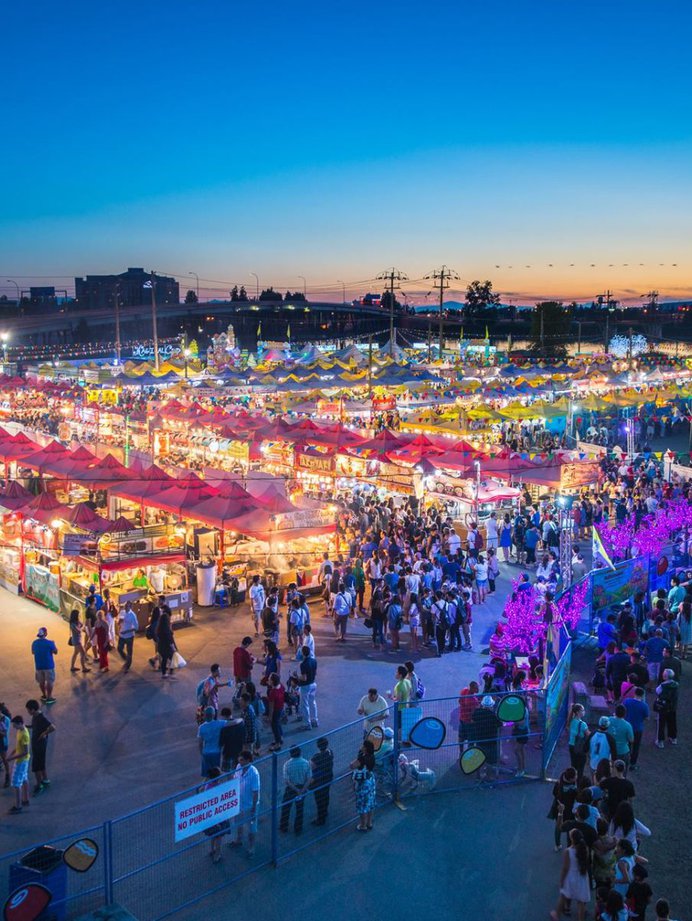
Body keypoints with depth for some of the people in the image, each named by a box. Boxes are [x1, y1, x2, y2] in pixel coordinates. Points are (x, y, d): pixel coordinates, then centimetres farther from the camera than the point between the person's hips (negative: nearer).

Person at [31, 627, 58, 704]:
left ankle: (44, 695, 32)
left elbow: (33, 652, 11)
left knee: (41, 681, 19)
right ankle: (49, 697, 10)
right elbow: (55, 652, -10)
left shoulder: (34, 643, -4)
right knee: (50, 681, 7)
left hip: (38, 665, 5)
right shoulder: (49, 643, -19)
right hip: (48, 665, -5)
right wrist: (53, 645, 6)